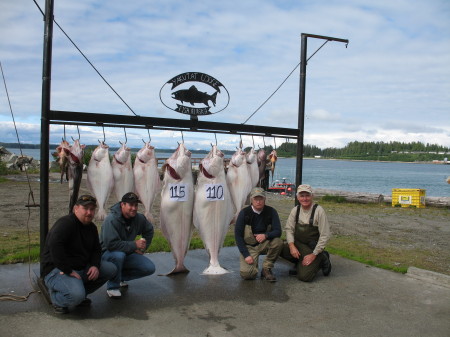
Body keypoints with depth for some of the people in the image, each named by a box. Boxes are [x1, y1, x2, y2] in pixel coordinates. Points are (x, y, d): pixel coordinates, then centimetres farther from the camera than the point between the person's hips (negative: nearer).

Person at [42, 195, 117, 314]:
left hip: (82, 268, 9)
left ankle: (79, 291, 8)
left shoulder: (91, 227, 10)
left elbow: (96, 249, 17)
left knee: (111, 269, -3)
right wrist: (69, 271, -30)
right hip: (57, 270, -9)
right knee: (76, 296, -33)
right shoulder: (65, 224, -19)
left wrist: (95, 265, -5)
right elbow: (54, 247, -33)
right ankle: (56, 297, 2)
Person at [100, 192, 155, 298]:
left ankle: (121, 277, 12)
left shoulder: (139, 218, -4)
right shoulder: (111, 220, -24)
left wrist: (142, 248, 7)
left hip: (127, 253, 6)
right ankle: (112, 286, -15)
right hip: (107, 253, -6)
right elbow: (111, 244, -33)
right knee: (119, 255, -40)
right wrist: (134, 245, -28)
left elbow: (149, 231, 17)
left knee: (150, 268, -10)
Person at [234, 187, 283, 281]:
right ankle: (254, 263, 15)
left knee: (278, 242, -30)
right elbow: (238, 235, -7)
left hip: (265, 244, 2)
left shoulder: (271, 211, -7)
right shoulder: (244, 213, -10)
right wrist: (246, 255, -14)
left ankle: (266, 269, -8)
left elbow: (278, 231, -10)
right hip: (249, 246, -2)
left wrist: (266, 235, -31)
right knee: (247, 274, -23)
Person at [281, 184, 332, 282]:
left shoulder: (319, 211, -14)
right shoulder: (295, 210, 1)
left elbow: (325, 235, -14)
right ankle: (300, 264, 3)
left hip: (313, 247, -5)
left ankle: (322, 259, 8)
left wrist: (314, 254, -15)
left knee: (304, 276, -18)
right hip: (298, 244, 5)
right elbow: (289, 229, 3)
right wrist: (292, 246, -14)